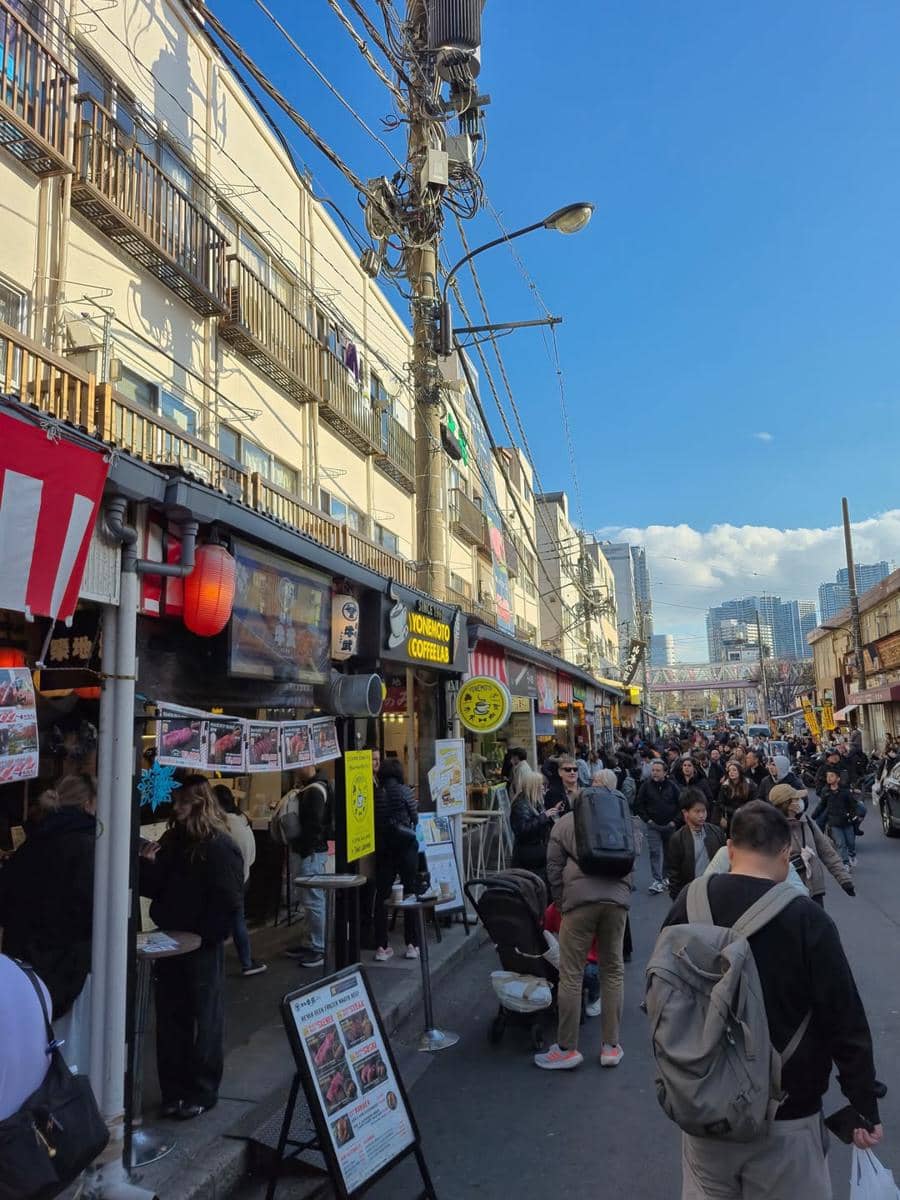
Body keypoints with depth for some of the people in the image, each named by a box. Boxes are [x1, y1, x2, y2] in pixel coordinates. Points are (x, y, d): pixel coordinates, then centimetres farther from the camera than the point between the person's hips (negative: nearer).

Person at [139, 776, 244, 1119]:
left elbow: (229, 901, -17)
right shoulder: (171, 840, 7)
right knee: (170, 1019, 14)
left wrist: (201, 935, -16)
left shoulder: (219, 846, -15)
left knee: (204, 1020, 7)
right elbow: (154, 889, 11)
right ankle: (173, 1090, 28)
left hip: (203, 947, -7)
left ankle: (202, 1092, 21)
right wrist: (148, 865, -8)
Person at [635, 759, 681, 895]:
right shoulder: (646, 786, -4)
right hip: (653, 825, -1)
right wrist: (647, 819, -6)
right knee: (655, 852, -8)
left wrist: (675, 821, -4)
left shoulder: (672, 786, -2)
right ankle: (657, 881, -8)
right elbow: (639, 805, 1)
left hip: (669, 825, 1)